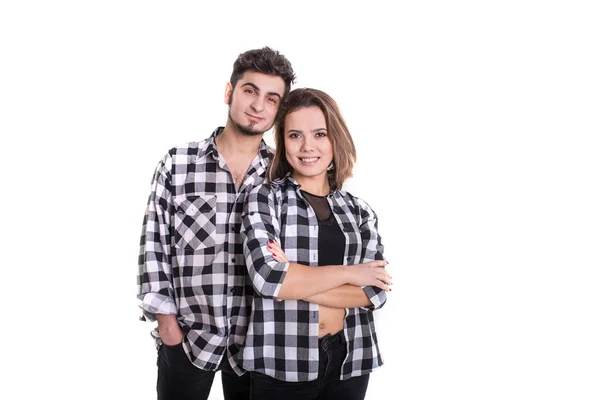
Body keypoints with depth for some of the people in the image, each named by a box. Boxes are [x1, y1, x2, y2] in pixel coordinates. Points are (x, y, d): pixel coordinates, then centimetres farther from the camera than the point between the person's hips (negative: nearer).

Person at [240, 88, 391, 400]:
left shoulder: (360, 211, 5)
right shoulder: (264, 198, -3)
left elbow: (375, 291, -5)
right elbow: (266, 277, -17)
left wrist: (294, 280, -14)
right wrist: (347, 273, -10)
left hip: (350, 361, 3)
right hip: (283, 363, -3)